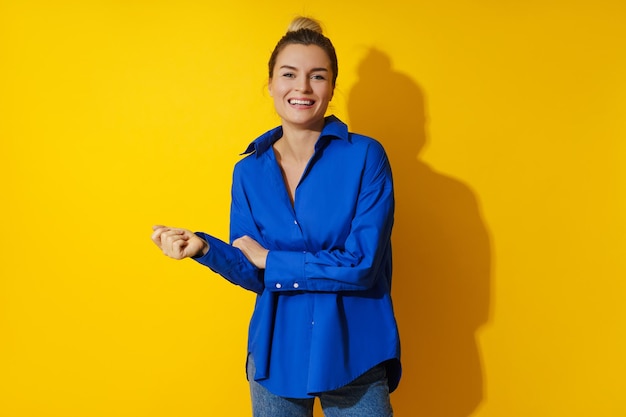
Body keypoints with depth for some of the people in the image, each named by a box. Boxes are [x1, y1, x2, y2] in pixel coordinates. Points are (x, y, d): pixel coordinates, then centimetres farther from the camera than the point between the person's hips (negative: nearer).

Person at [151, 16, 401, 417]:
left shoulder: (365, 156, -10)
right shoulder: (249, 172, 1)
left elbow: (362, 265, -17)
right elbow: (255, 276, 1)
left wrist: (270, 259, -10)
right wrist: (204, 248, -17)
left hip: (353, 355, -3)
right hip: (277, 353, 3)